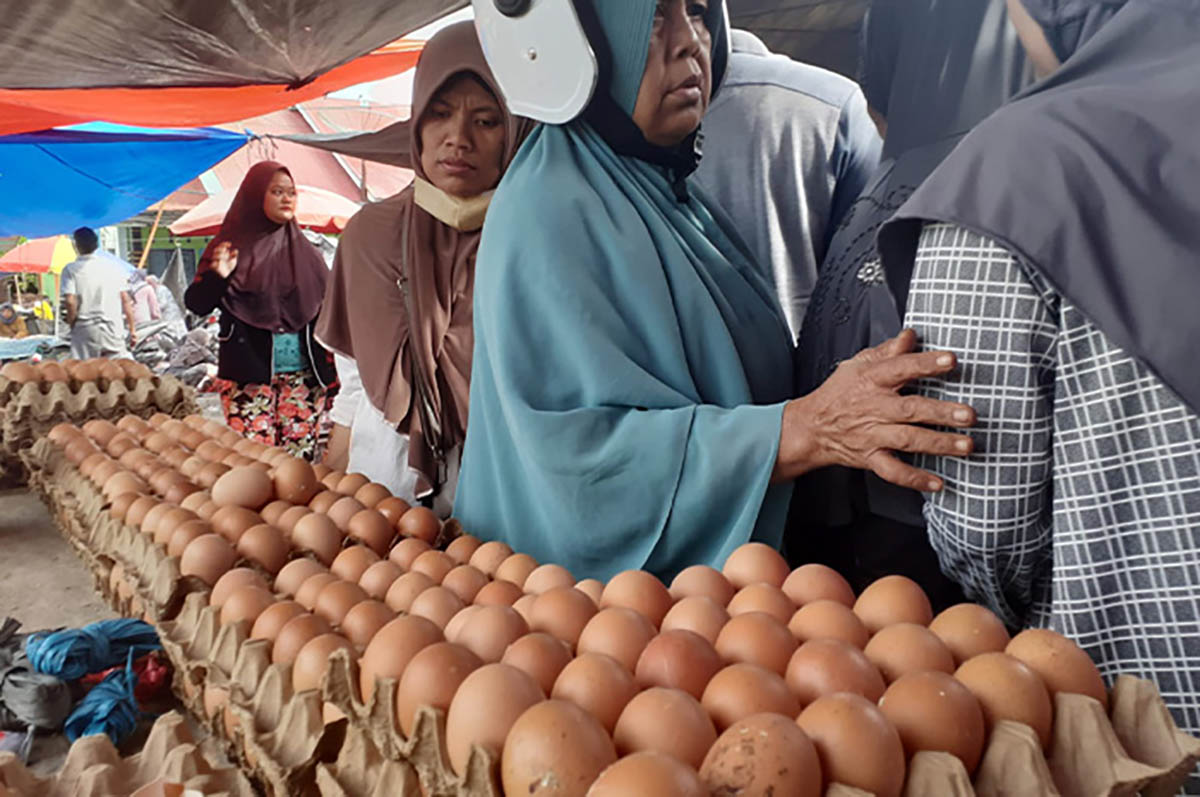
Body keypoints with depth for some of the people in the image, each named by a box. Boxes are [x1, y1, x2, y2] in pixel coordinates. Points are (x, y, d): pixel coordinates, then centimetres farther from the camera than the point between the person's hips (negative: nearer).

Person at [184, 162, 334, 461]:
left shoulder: (305, 252, 12)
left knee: (302, 456, 2)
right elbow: (196, 305, -2)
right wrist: (217, 276, -22)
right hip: (247, 372, -2)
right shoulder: (233, 244, 3)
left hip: (303, 373, 3)